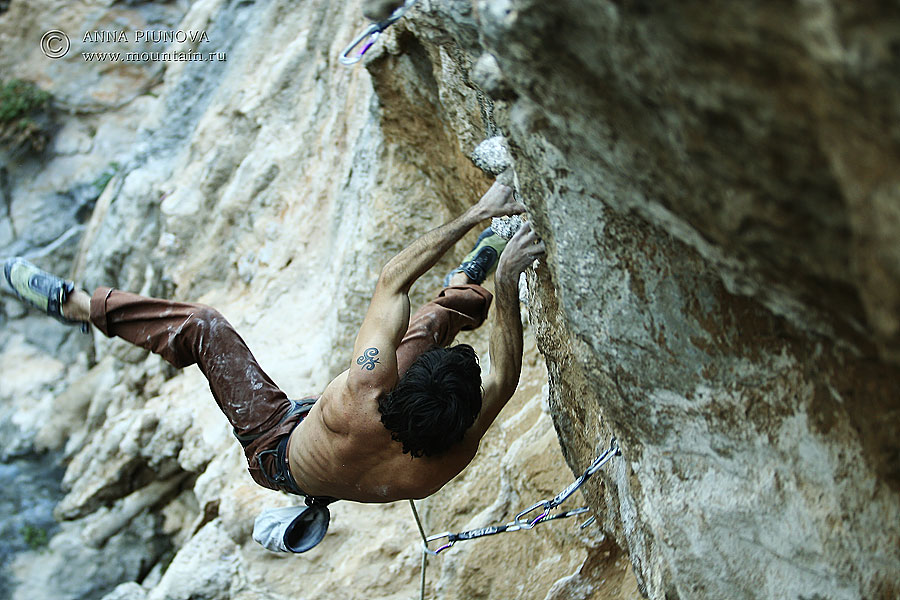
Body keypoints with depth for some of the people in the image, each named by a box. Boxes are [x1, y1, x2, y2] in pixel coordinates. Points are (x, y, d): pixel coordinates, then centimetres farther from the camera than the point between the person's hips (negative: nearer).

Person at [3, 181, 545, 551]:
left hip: (278, 447, -3)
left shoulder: (364, 400, -49)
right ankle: (469, 287, 49)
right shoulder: (454, 457, -40)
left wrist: (477, 213, -36)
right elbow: (505, 380, -23)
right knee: (440, 314, 12)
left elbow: (393, 279, -41)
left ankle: (77, 305, 26)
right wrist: (507, 284, -28)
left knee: (201, 325, 2)